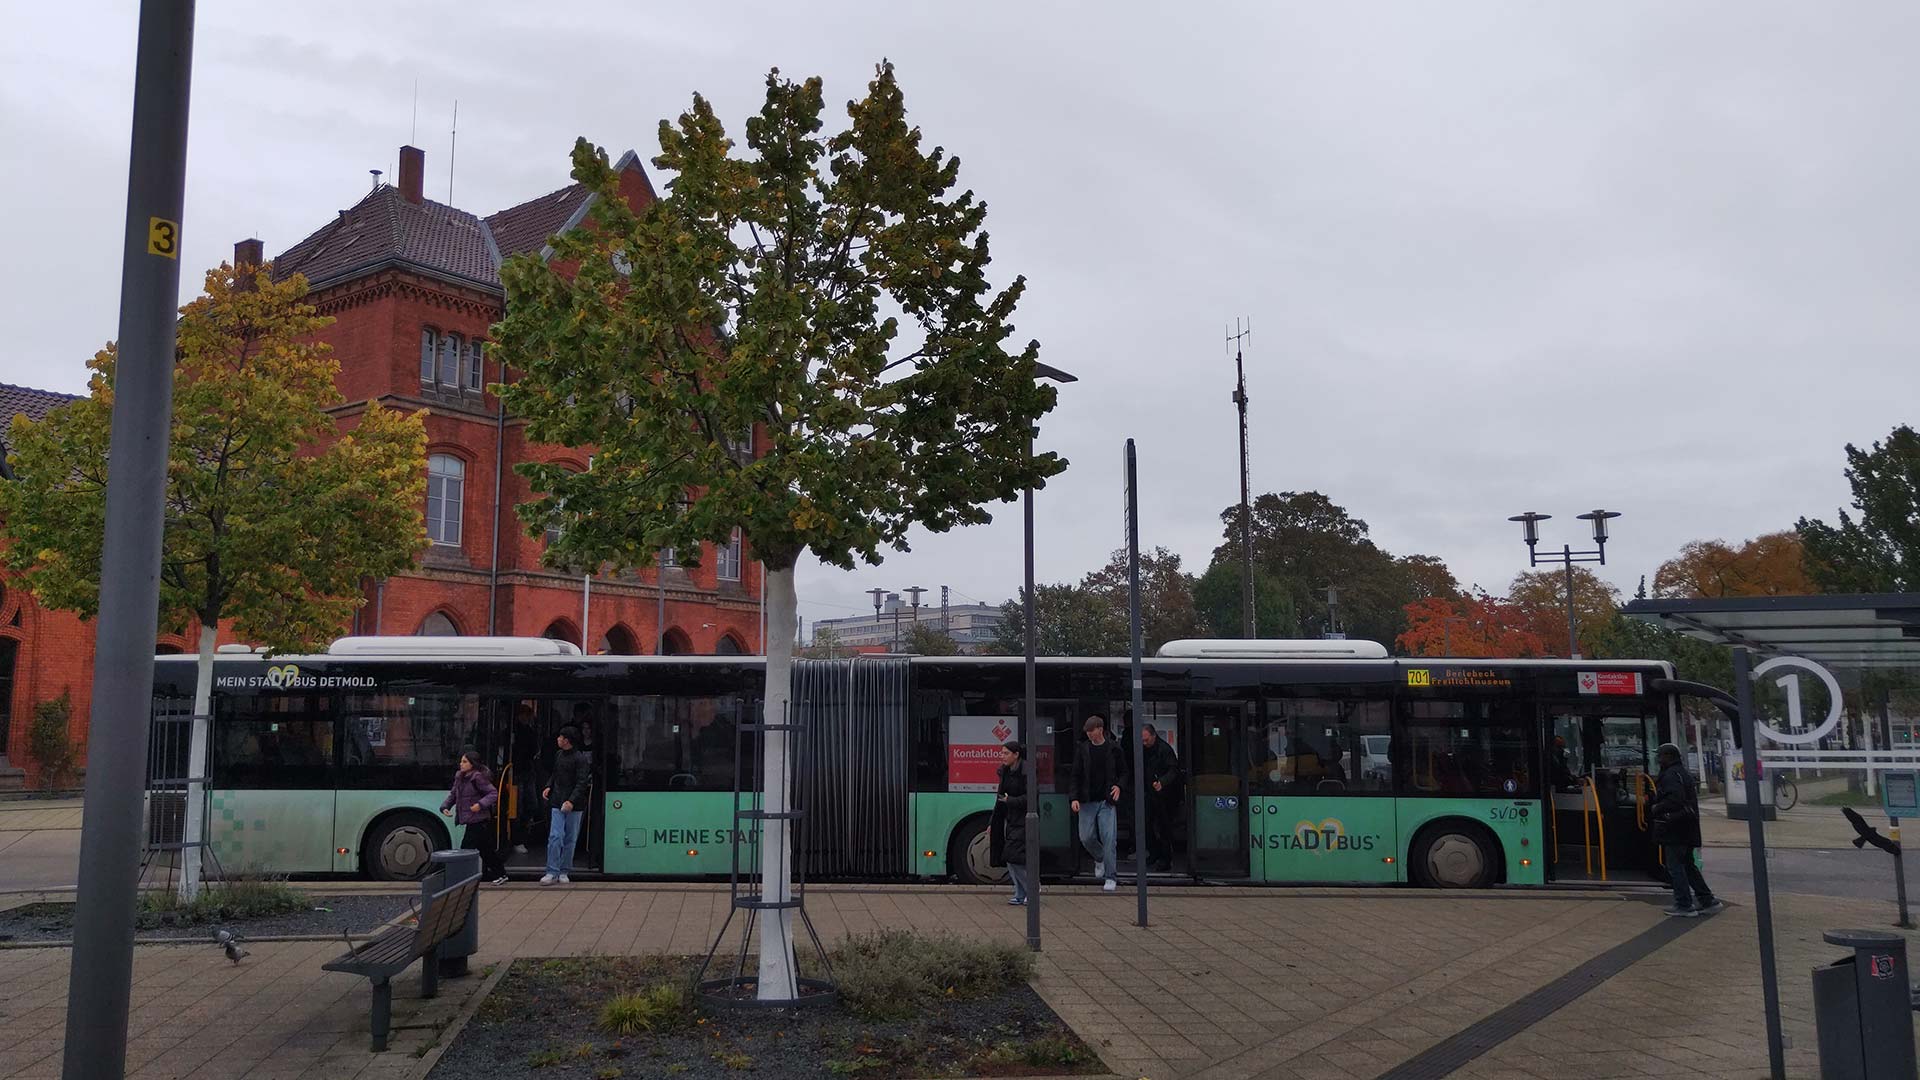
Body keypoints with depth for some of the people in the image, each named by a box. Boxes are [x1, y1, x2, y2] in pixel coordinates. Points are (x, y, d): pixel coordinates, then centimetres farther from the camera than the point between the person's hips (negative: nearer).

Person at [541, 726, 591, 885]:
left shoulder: (579, 758, -10)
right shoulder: (558, 755, 9)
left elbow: (582, 783, -15)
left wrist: (572, 801, -25)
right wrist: (548, 787, 6)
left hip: (574, 805, -4)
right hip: (557, 803, 4)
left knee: (570, 839, 6)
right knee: (555, 837, -6)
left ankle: (564, 872, 15)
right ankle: (552, 872, -5)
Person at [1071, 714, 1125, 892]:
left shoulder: (1113, 748, 0)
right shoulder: (1083, 749, 4)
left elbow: (1123, 771, 11)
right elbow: (1077, 775, 6)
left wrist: (1119, 786, -8)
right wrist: (1075, 798, -3)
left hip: (1107, 800, -2)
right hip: (1088, 801, 2)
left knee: (1108, 838, -7)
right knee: (1086, 837, 0)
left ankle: (1111, 877, 1)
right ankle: (1099, 859, 32)